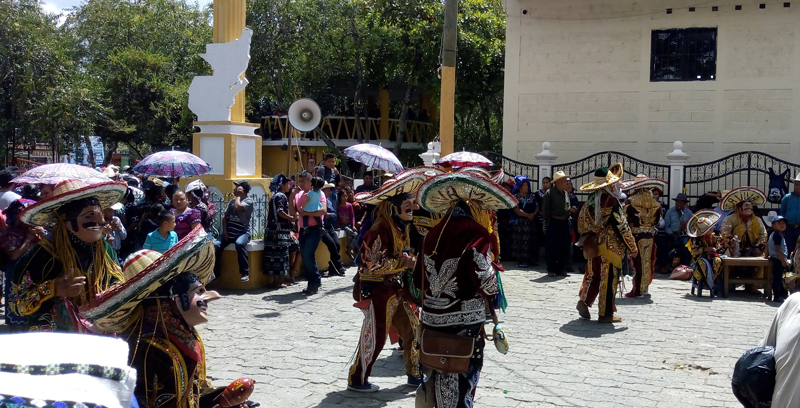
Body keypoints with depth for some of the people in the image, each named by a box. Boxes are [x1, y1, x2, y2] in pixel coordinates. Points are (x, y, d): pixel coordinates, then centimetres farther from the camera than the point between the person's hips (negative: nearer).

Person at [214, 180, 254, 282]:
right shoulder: (232, 201, 22)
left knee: (239, 243, -38)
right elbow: (225, 216, 17)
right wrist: (224, 230, 1)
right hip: (229, 232, 6)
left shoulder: (249, 201, 0)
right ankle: (215, 273, -11)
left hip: (242, 232, -6)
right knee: (216, 245, -21)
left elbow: (238, 207, -18)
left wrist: (238, 195, 0)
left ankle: (245, 273, -31)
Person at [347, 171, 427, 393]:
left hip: (396, 289, 9)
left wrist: (410, 262, 5)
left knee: (412, 331, 12)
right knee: (374, 338, 0)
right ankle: (357, 380, 15)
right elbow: (373, 264, -25)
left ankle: (414, 374, 26)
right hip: (377, 291, -9)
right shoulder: (380, 229, -22)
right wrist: (404, 262, -21)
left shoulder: (402, 228, 9)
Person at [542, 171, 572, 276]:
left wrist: (567, 219, 11)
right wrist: (548, 222, -10)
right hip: (554, 223, -6)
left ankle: (562, 269, 14)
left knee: (565, 247, 5)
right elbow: (545, 209, -7)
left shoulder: (566, 193, 13)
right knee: (552, 248, -3)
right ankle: (551, 270, 6)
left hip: (565, 223, 6)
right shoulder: (549, 193, -7)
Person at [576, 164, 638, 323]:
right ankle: (605, 314, 7)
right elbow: (622, 226, -16)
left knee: (593, 274, 20)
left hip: (594, 244, 7)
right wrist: (632, 247, -8)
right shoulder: (612, 201, -17)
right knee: (609, 278, 2)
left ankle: (584, 301, 11)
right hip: (611, 247, -6)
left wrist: (587, 238, 22)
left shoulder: (590, 201, 4)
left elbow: (582, 222, 11)